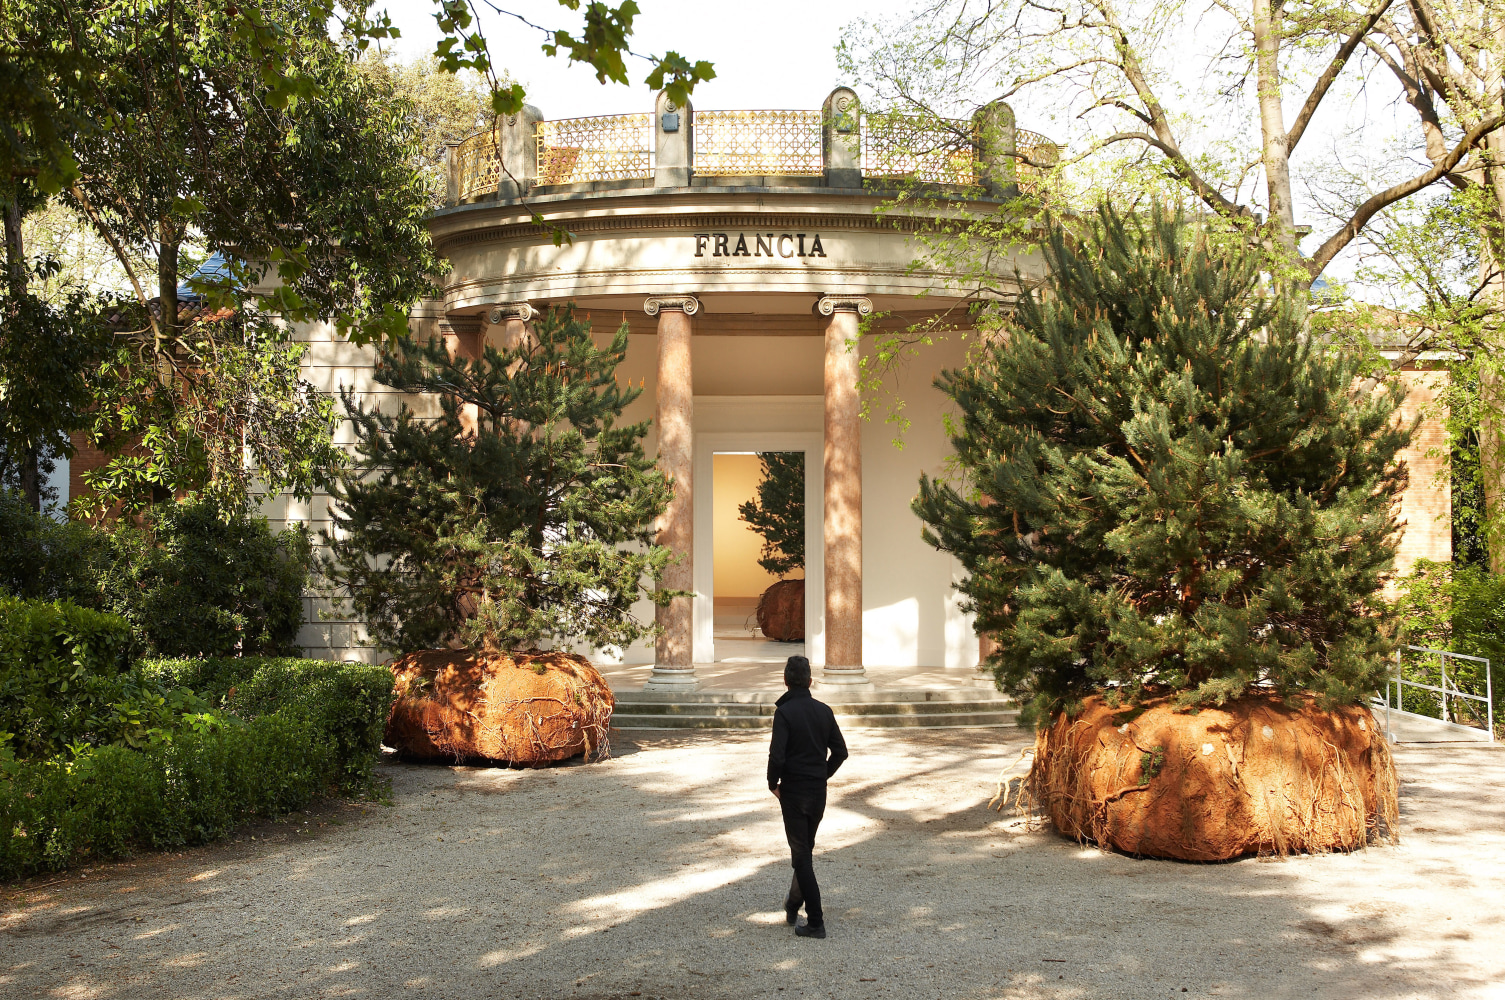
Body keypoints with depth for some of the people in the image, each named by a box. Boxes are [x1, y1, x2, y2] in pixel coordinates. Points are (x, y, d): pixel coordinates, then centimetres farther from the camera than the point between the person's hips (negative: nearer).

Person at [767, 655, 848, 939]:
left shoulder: (784, 712, -14)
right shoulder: (824, 711, 2)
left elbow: (777, 756, -21)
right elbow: (840, 751, 5)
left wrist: (773, 784, -5)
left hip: (793, 791, -5)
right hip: (819, 791, 5)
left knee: (802, 855, -1)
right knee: (805, 849, 21)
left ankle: (815, 922, -4)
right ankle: (793, 906, 34)